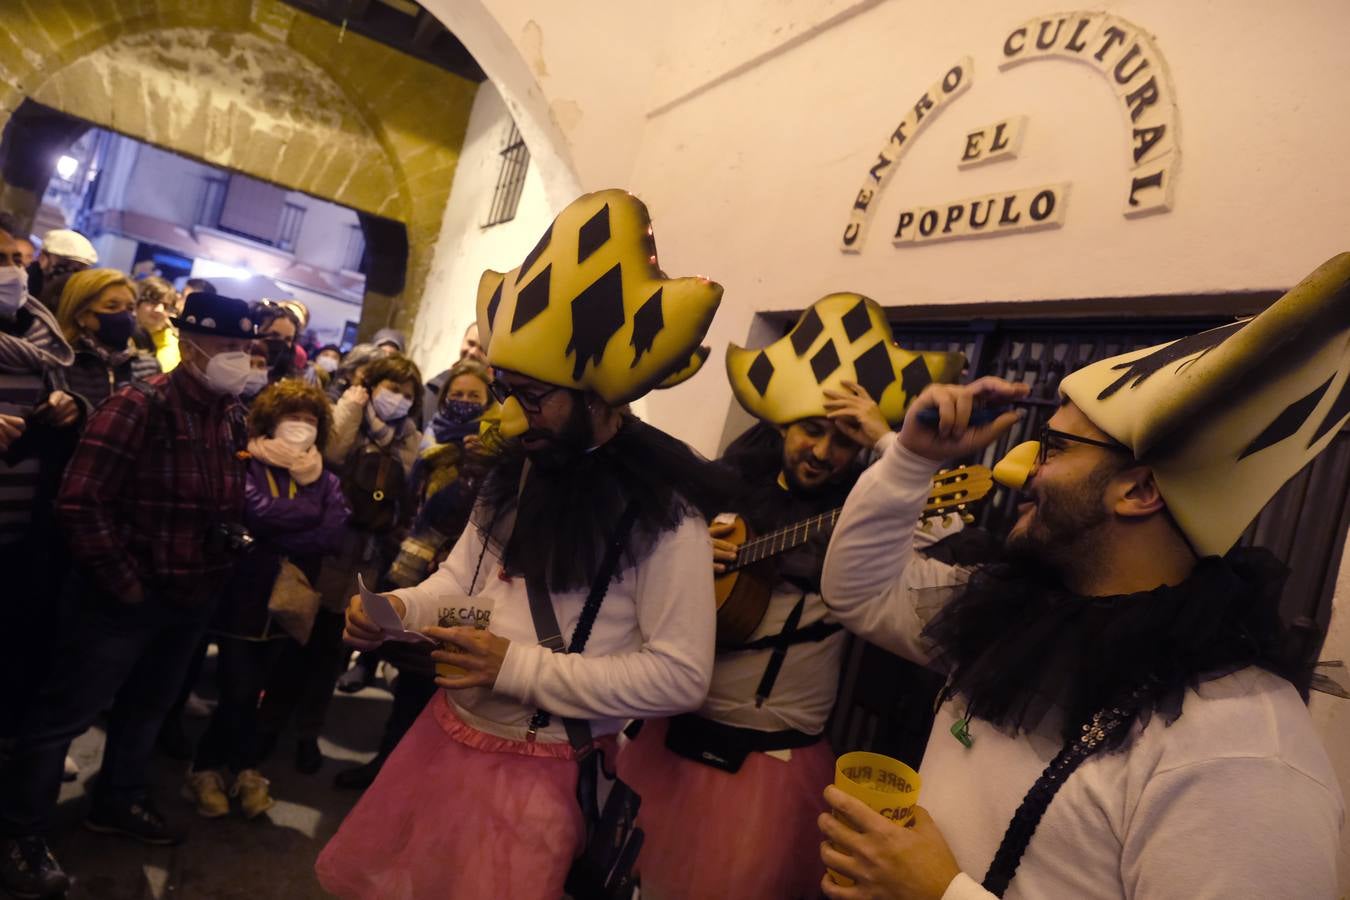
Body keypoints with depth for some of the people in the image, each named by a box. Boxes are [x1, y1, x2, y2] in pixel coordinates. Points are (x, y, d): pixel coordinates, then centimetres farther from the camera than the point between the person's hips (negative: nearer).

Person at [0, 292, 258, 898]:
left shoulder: (233, 417, 4)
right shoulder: (139, 405, -18)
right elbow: (81, 500, -21)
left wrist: (220, 570, 7)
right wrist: (122, 580, -17)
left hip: (196, 596, 7)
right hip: (132, 595, -7)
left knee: (148, 704, 23)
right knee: (68, 712, 7)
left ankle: (118, 801, 42)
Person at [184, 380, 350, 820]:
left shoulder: (323, 477, 4)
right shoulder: (247, 465, -9)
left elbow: (335, 534, -11)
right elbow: (257, 513, -27)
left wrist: (276, 533, -19)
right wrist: (313, 514, -17)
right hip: (241, 596, -4)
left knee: (245, 692, 16)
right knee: (240, 692, -2)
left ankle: (210, 768, 35)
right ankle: (244, 769, 23)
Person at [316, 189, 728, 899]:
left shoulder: (663, 510, -22)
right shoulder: (520, 469, 3)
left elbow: (681, 674, -22)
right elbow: (461, 575, 10)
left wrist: (519, 668, -27)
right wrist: (398, 608, -13)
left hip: (541, 769, -7)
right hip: (445, 730, 8)